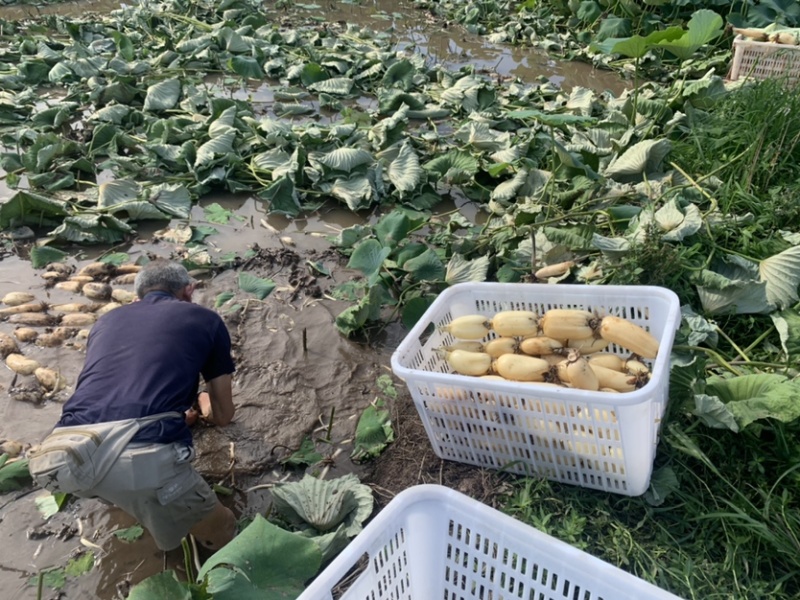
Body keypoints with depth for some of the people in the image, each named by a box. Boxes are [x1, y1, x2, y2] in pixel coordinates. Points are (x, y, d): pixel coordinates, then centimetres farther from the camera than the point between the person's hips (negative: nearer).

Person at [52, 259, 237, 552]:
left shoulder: (107, 320, 29)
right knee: (220, 533, 20)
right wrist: (204, 405, 49)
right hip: (144, 462, -4)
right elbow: (223, 415, 24)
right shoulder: (205, 319, 17)